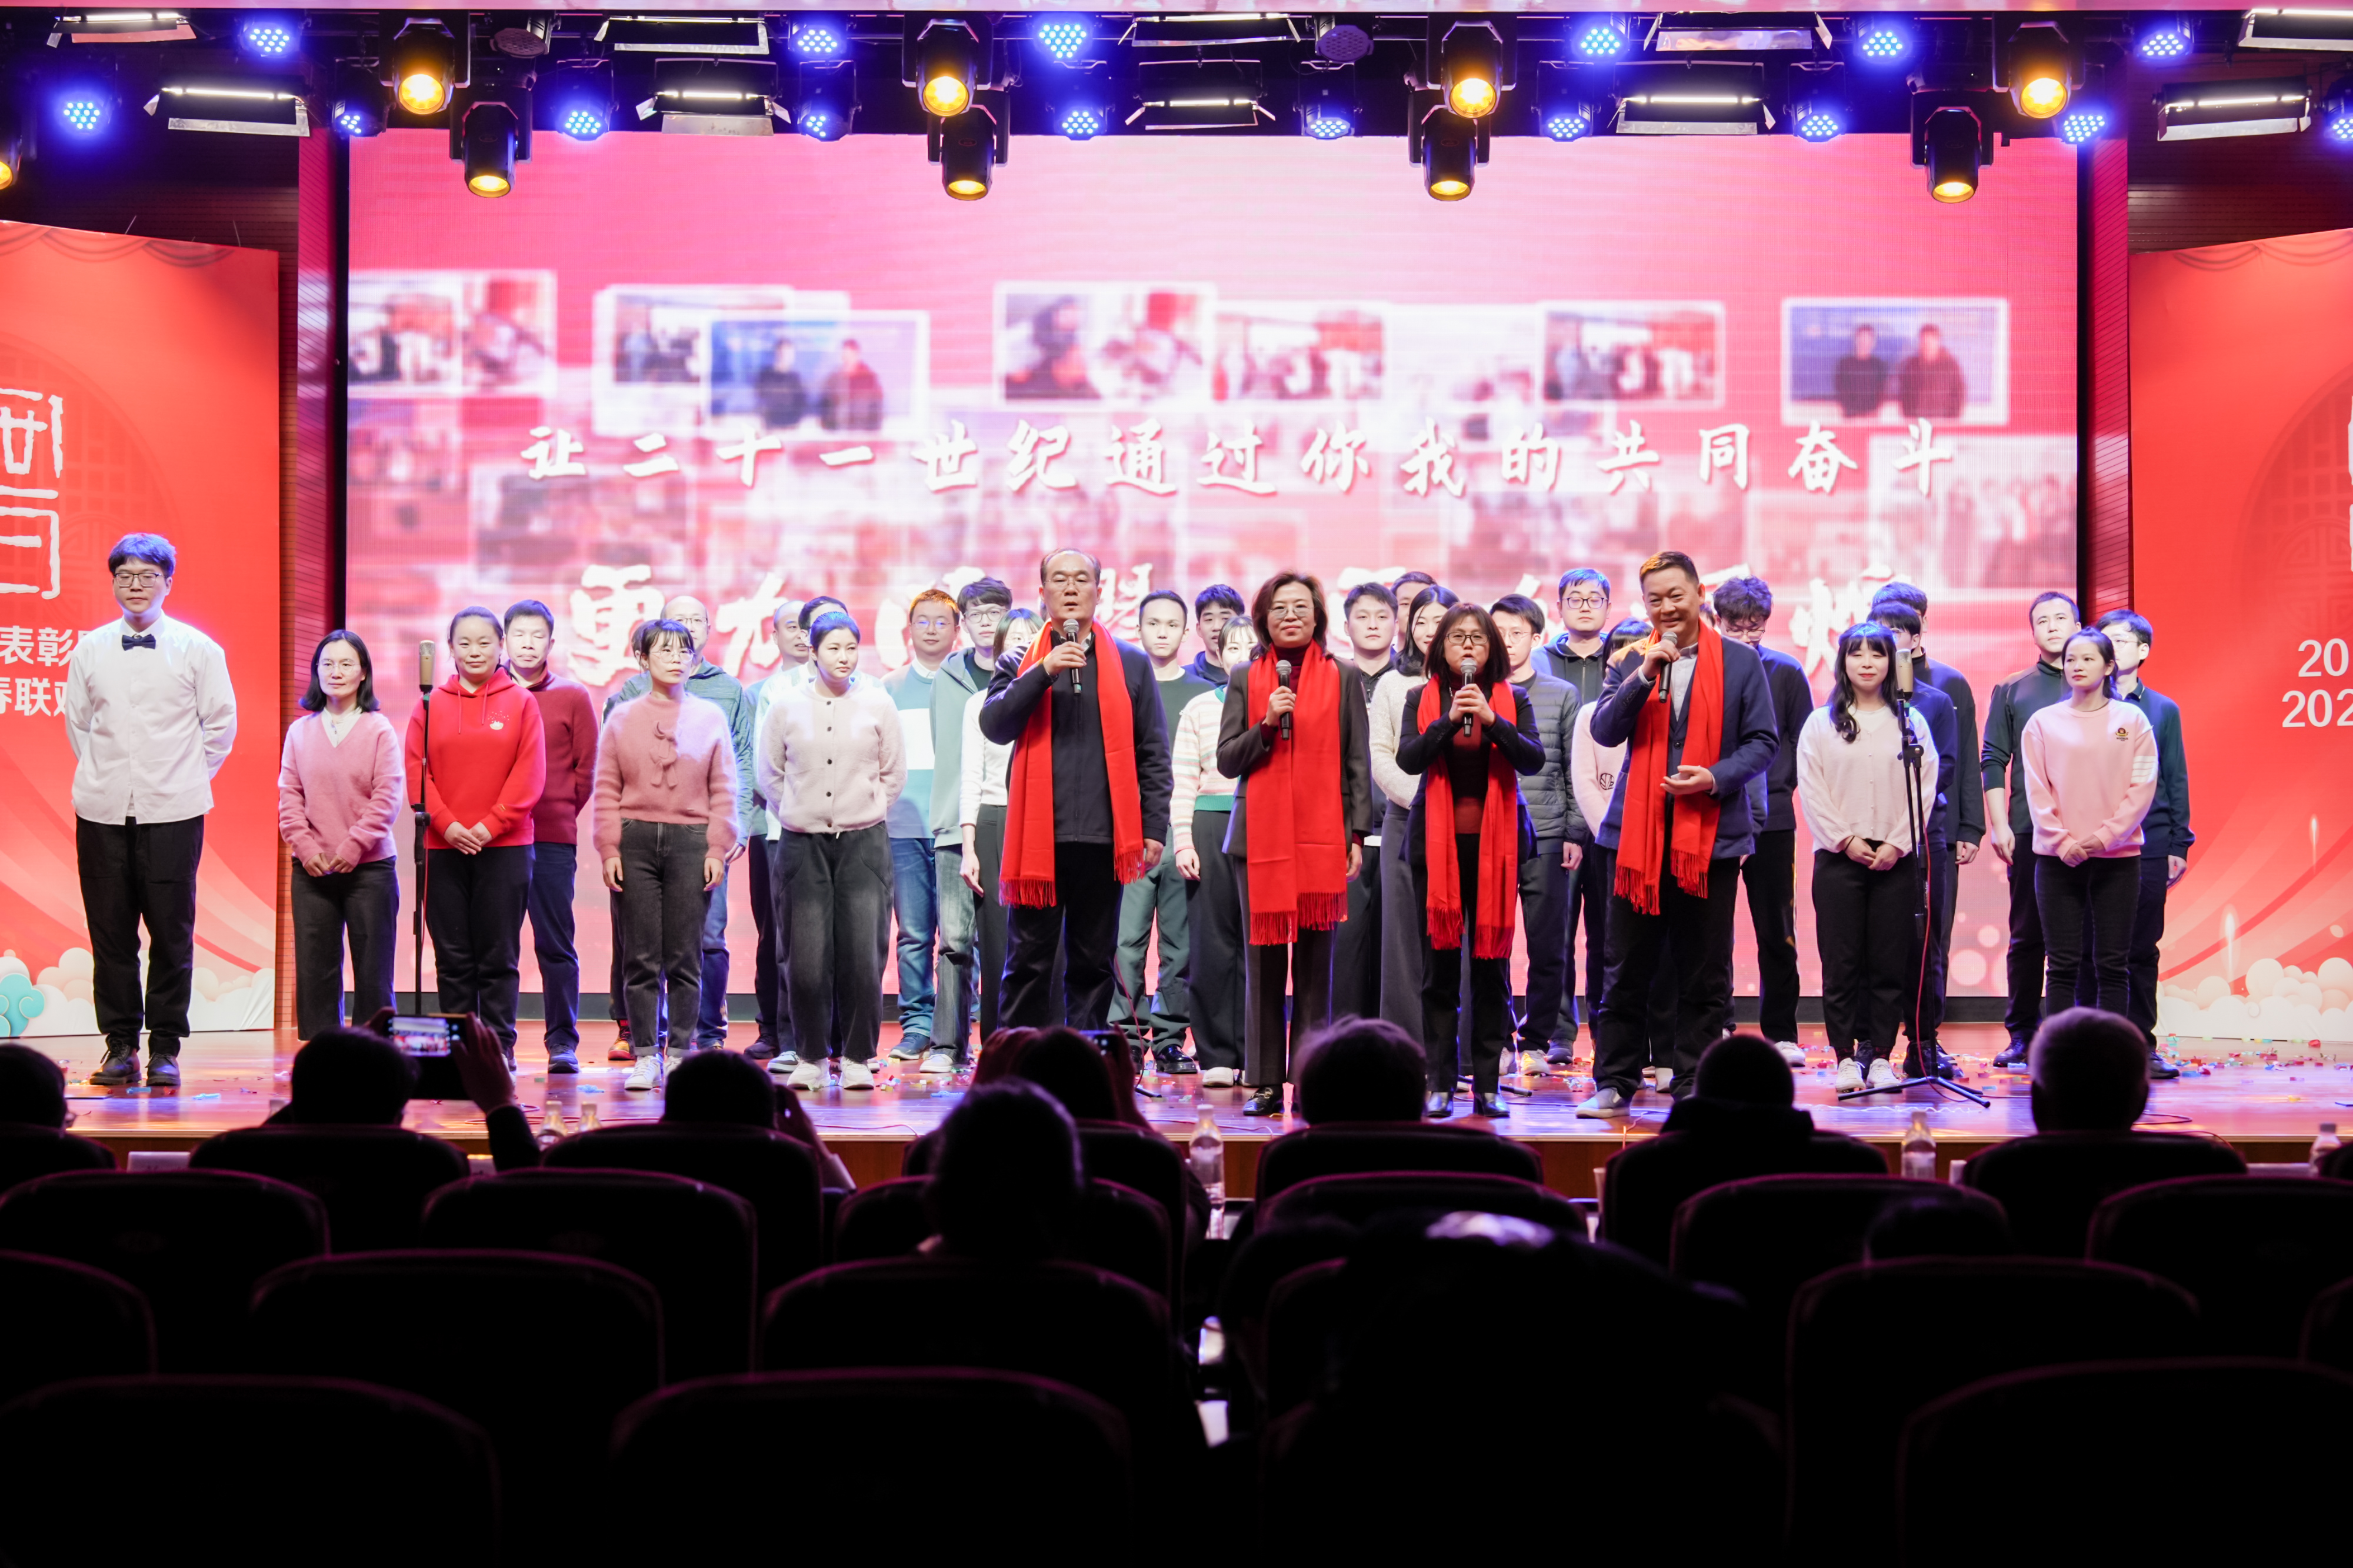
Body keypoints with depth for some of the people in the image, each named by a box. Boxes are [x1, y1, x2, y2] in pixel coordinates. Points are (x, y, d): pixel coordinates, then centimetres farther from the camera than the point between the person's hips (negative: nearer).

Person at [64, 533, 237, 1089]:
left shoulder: (197, 649, 1)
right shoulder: (89, 649, 7)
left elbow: (221, 721, 8)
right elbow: (77, 721, 18)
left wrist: (187, 777, 6)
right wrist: (103, 774, 11)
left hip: (173, 812, -2)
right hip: (103, 810, 2)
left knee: (171, 933, -1)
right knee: (110, 931, 3)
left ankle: (165, 1049, 7)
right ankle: (120, 1047, 12)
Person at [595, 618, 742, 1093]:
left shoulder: (710, 717, 8)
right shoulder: (622, 719, 8)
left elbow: (723, 790, 6)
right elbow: (607, 790, 6)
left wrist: (718, 848, -2)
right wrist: (609, 849, -2)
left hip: (691, 840, 0)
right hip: (636, 841, 0)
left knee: (685, 957, 1)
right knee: (642, 957, 1)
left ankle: (680, 1052, 9)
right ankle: (645, 1055, 7)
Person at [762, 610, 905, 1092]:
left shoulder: (878, 703, 4)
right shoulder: (787, 707, 4)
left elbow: (894, 772, 12)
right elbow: (770, 774, 14)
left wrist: (866, 813, 10)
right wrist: (798, 815, 10)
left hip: (863, 842, 0)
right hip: (803, 844, 0)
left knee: (862, 957, -6)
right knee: (807, 959, -3)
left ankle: (857, 1058, 5)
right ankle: (811, 1058, 10)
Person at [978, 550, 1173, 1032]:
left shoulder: (1131, 663, 10)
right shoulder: (1020, 662, 10)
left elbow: (1153, 754, 9)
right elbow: (993, 725, -6)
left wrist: (1154, 826, 1)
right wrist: (1044, 671, -15)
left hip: (1102, 837, 1)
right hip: (1036, 835, -1)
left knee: (1092, 964, 6)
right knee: (1028, 963, 1)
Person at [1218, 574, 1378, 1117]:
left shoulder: (1344, 677, 9)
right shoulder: (1245, 679, 11)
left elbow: (1358, 762, 8)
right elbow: (1227, 760, 8)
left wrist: (1357, 834, 1)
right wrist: (1267, 725, -9)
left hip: (1323, 835, -1)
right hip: (1259, 833, 1)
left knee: (1315, 960, -2)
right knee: (1264, 960, 1)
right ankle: (1265, 1082, 4)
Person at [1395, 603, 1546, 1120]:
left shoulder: (1512, 700, 7)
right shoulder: (1423, 699, 7)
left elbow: (1534, 760, -6)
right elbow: (1408, 758, -6)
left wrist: (1492, 720, -18)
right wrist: (1449, 720, -18)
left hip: (1496, 841, 0)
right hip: (1437, 840, 0)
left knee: (1492, 964, 0)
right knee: (1439, 965, 0)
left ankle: (1487, 1086, 4)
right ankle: (1439, 1084, 4)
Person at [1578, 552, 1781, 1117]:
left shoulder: (1740, 661, 5)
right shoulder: (1632, 661, 9)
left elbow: (1763, 740, 4)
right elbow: (1604, 732, -2)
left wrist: (1716, 778, -13)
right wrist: (1643, 676, -15)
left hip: (1712, 832, -1)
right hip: (1639, 832, 1)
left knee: (1705, 974, 4)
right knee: (1627, 968, 4)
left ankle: (1695, 1085, 13)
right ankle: (1614, 1083, 11)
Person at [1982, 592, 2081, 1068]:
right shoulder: (2012, 690, 11)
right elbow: (1993, 761, 7)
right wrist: (1998, 824, -3)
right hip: (2029, 831, 0)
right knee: (2027, 935, 2)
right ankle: (2021, 1035, 7)